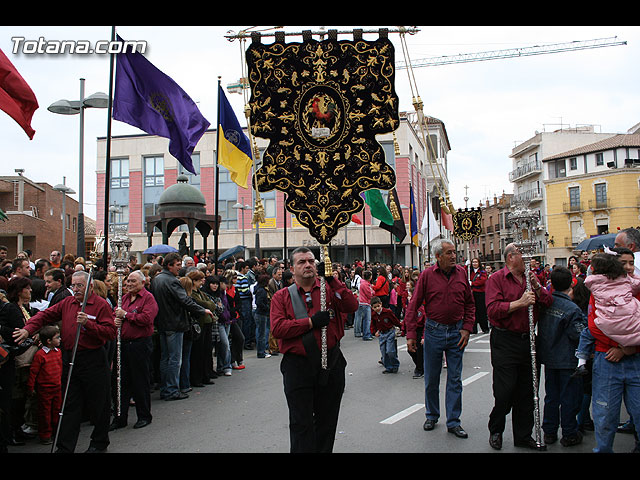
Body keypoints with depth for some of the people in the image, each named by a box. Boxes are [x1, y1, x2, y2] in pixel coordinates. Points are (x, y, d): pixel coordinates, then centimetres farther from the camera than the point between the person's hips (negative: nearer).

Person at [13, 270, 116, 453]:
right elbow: (45, 315, 11)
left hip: (93, 360, -5)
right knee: (70, 405, 9)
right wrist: (28, 329, -5)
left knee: (97, 404, 7)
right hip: (70, 360, 5)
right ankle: (65, 448, 16)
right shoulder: (67, 303, 10)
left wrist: (88, 323, -25)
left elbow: (111, 332, -15)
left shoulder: (101, 304, -8)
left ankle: (99, 443, 26)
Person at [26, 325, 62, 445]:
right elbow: (33, 372, -12)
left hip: (57, 387, 6)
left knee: (57, 410, 14)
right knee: (45, 412, 6)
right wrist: (31, 387, -7)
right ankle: (45, 435, 18)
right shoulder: (40, 354, -17)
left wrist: (61, 382, 18)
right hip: (44, 389, -6)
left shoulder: (58, 352, 4)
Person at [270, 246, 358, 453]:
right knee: (301, 424, 3)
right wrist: (311, 322, -15)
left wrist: (332, 280, -17)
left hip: (331, 364, 2)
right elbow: (277, 328, -11)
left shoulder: (328, 289, 6)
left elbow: (351, 306, -10)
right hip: (298, 365, -2)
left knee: (327, 420, 15)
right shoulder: (282, 296, 3)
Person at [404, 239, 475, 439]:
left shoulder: (461, 273, 1)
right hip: (434, 331, -2)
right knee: (431, 378, 10)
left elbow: (470, 303, 8)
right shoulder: (427, 275, -7)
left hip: (456, 332, 2)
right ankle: (431, 415, 30)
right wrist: (411, 335, -9)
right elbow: (413, 306, -5)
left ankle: (453, 422, 18)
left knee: (455, 379, 7)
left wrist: (467, 328, -2)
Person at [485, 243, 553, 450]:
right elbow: (493, 309, -17)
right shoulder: (497, 279, -6)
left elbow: (549, 303, 8)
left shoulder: (530, 278, 13)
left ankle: (523, 435, 26)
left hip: (526, 340, 6)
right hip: (504, 341, -6)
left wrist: (537, 287, -8)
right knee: (504, 390, -2)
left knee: (526, 391, 12)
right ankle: (495, 431, 20)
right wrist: (520, 303, -21)